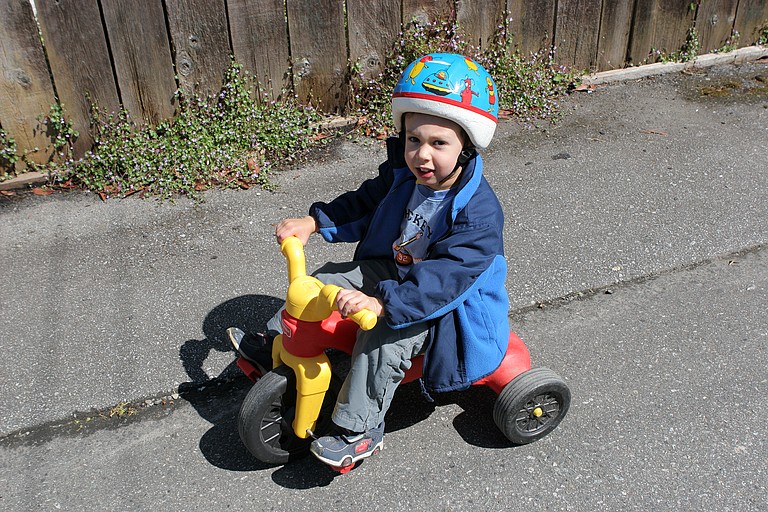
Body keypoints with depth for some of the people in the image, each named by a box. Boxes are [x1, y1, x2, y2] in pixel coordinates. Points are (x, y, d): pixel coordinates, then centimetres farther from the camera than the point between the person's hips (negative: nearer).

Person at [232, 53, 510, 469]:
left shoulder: (478, 213, -31)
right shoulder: (402, 174, -8)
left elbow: (444, 279, -38)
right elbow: (362, 205, 9)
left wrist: (382, 303, -47)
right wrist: (313, 222, -4)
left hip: (449, 303, -7)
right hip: (396, 271, 8)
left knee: (383, 337, -28)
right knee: (327, 280, 0)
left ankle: (359, 431, -11)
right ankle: (274, 342, 18)